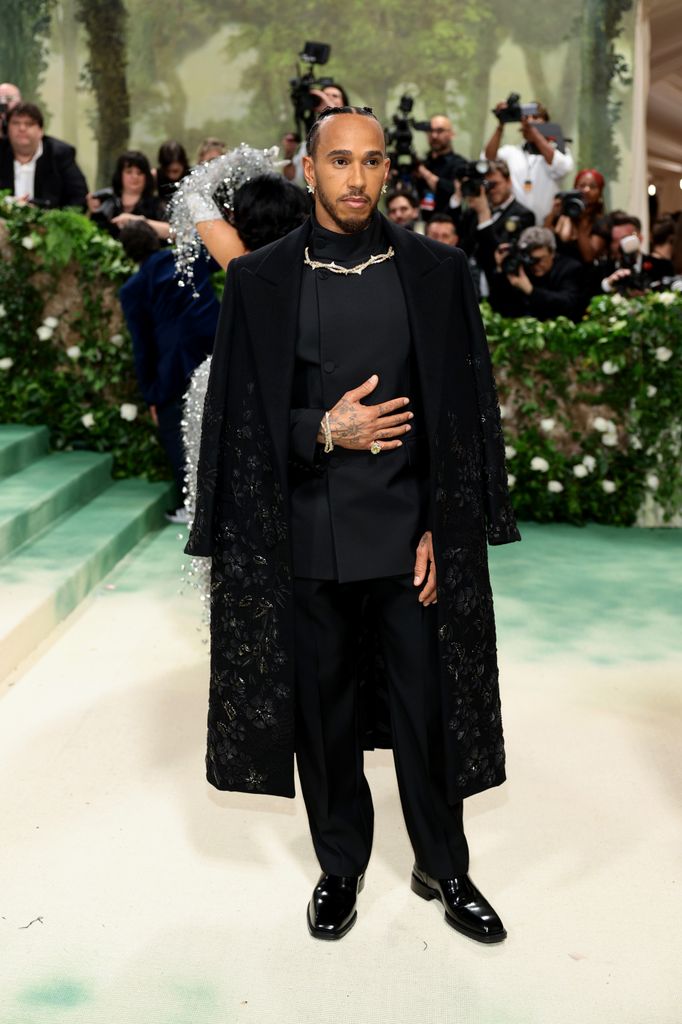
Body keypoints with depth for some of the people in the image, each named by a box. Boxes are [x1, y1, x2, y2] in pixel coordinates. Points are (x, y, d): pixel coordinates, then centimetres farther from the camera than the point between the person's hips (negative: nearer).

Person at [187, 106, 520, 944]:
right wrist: (326, 430, -14)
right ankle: (339, 867, 32)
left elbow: (462, 411, 1)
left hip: (408, 535, 0)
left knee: (426, 708, 8)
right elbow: (241, 415, 2)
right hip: (306, 539, 0)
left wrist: (441, 529, -4)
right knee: (322, 710, 11)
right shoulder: (261, 279, 1)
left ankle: (443, 868, 29)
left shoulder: (435, 271, 2)